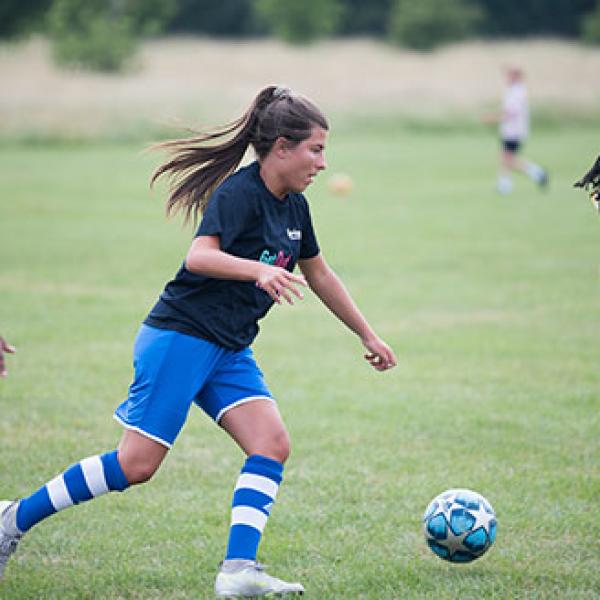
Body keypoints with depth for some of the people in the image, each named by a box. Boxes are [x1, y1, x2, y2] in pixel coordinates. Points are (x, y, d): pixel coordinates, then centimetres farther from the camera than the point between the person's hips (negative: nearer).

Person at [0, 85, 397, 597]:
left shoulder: (294, 207, 10)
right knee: (137, 463, -8)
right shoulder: (238, 193, -16)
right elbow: (200, 255, -31)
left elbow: (319, 275, 25)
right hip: (180, 338, -8)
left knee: (273, 445, -11)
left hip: (230, 352, 9)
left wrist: (368, 336, 30)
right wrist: (259, 270, -46)